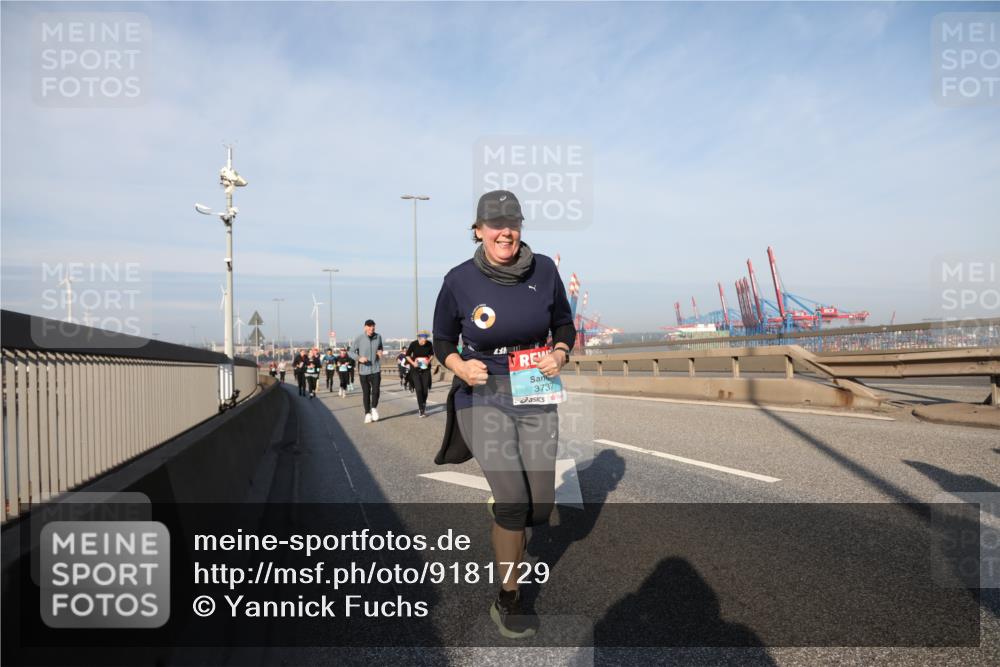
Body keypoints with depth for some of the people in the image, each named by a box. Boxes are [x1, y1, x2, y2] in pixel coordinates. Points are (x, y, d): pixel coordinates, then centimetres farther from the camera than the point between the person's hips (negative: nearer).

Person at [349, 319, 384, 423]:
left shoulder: (378, 337, 1)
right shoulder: (359, 338, -9)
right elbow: (351, 352, -2)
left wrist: (380, 352, -1)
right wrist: (359, 358, -19)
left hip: (376, 369, 2)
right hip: (363, 370, -1)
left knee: (375, 391, -6)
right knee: (366, 392, 5)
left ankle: (374, 408, 21)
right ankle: (367, 414, 19)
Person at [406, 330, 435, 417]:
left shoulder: (429, 344, -8)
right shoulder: (413, 344, -12)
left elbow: (432, 354, 8)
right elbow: (407, 355, 1)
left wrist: (429, 360, -11)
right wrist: (412, 363, -15)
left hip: (426, 369, 2)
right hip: (415, 369, -2)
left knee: (425, 389, 2)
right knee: (419, 389, -10)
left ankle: (423, 405, 28)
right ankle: (421, 410, -1)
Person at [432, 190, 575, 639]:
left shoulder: (544, 269, -4)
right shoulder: (460, 279, -9)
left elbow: (564, 323, 10)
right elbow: (442, 340, 4)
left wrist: (560, 353, -9)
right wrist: (460, 366, -15)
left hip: (536, 395, 3)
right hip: (482, 396, -3)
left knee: (540, 508, 6)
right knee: (514, 500, -15)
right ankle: (507, 600, 11)